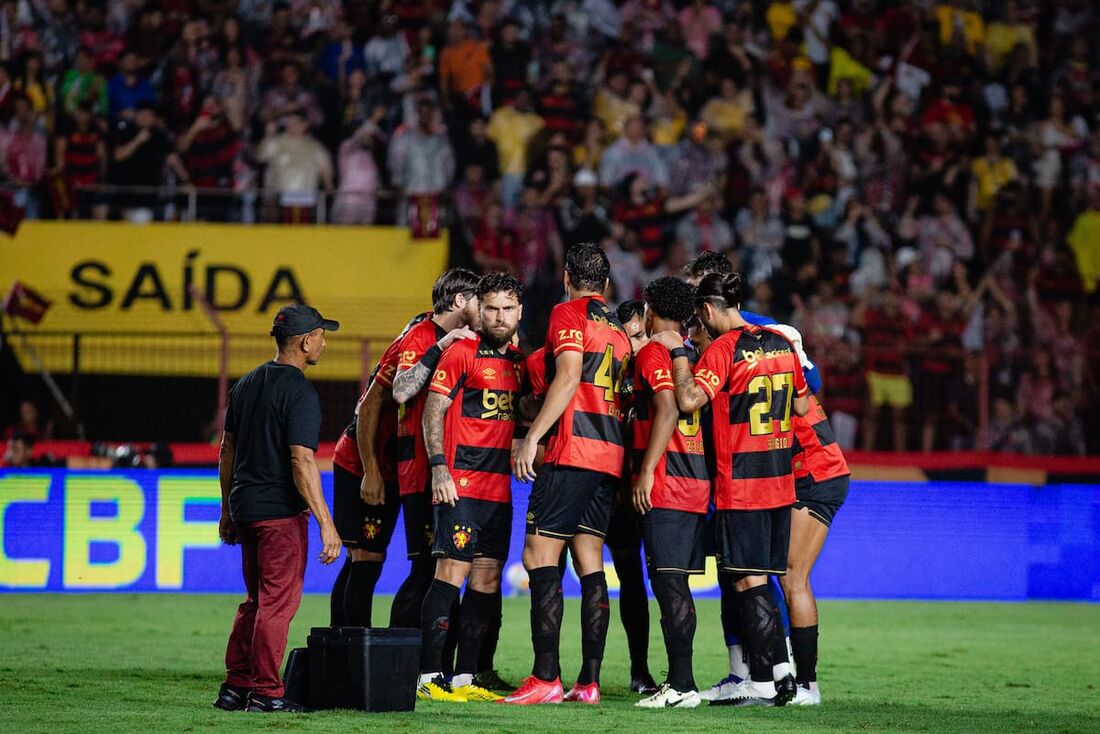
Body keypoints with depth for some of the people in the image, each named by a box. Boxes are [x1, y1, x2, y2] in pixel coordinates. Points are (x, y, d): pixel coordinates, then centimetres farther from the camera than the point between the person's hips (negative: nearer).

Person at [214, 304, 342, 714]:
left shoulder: (246, 385, 12)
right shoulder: (299, 392, -13)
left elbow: (227, 451, 17)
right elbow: (302, 462, -20)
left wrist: (227, 511, 23)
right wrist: (326, 523, -20)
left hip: (244, 507, 8)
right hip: (282, 511, -8)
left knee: (257, 601, 16)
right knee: (278, 602, -2)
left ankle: (235, 687, 15)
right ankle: (265, 692, -2)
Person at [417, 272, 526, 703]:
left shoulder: (518, 360, 16)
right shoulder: (462, 353, -4)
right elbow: (432, 412, -7)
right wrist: (439, 468, -15)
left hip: (499, 487, 7)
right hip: (461, 485, -7)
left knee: (487, 579, 6)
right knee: (451, 572, -11)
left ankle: (465, 678, 11)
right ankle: (429, 676, -11)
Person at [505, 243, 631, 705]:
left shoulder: (568, 314, -2)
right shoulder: (617, 329, 20)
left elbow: (568, 378, -14)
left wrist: (532, 437, -16)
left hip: (572, 452, -8)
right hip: (610, 454, 8)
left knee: (539, 556, -8)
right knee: (589, 564, 8)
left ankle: (546, 678, -16)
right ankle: (589, 680, 3)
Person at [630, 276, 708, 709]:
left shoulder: (652, 353, -7)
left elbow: (668, 411, -19)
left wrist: (646, 471, -18)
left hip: (664, 487, -8)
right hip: (697, 484, 8)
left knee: (667, 581, -9)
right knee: (675, 584, 12)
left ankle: (682, 686, -13)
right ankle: (680, 680, 14)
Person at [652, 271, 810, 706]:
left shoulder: (724, 348, -12)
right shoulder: (781, 343, 11)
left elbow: (689, 400, -21)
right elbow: (801, 406, 20)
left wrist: (679, 352, -11)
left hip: (740, 485, -7)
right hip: (780, 481, 7)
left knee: (748, 581, -3)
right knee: (761, 580, 13)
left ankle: (762, 684, -4)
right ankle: (781, 671, 12)